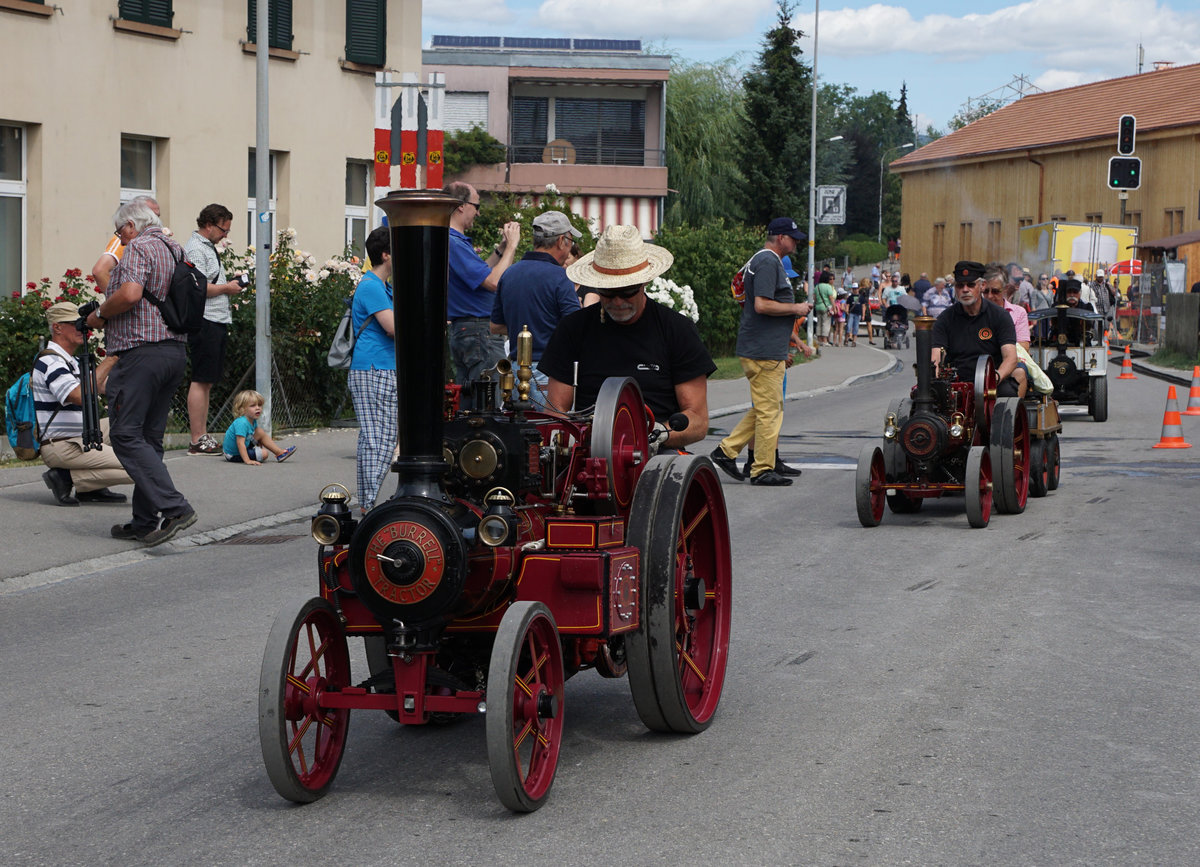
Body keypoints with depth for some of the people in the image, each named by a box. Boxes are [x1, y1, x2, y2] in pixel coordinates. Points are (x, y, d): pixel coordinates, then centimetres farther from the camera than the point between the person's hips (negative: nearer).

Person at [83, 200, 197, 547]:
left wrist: (100, 314, -6)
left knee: (126, 434, -9)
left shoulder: (138, 248, -8)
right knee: (149, 437, 12)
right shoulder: (176, 251, 19)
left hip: (142, 352, -9)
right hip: (176, 351, 9)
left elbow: (130, 294, -23)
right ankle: (145, 521, 11)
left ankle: (174, 507, -20)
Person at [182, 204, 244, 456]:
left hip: (217, 321, 11)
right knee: (201, 381, -8)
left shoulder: (208, 247, 21)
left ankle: (203, 437, 14)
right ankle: (198, 440, -6)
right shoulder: (195, 249, -11)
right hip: (205, 322, -11)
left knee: (207, 381, 11)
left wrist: (228, 286, 13)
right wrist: (226, 288, -10)